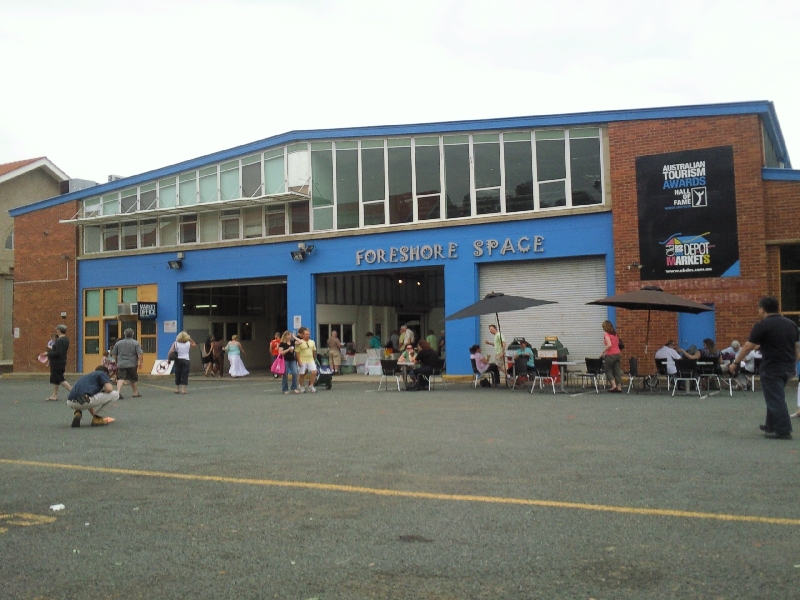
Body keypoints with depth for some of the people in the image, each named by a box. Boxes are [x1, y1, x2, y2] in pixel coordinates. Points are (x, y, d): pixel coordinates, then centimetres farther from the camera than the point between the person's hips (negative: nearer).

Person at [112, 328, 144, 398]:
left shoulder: (118, 343, 7)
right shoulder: (136, 343, -3)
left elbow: (114, 354, 13)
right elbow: (140, 354, -12)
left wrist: (117, 361, 28)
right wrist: (140, 363, -4)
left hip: (121, 364, 1)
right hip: (132, 365, -1)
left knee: (121, 378, -5)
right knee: (134, 380, 12)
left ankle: (118, 391, -25)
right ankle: (135, 393, 22)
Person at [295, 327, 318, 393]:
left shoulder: (312, 342, 9)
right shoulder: (300, 343, -8)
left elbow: (314, 351, 18)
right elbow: (297, 352, -10)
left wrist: (314, 359, 18)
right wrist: (299, 361, -15)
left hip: (311, 361, 4)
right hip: (302, 361, -4)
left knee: (314, 372, -10)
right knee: (302, 375, 6)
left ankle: (310, 386, 3)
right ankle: (301, 387, 22)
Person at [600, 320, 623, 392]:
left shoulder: (606, 334, -11)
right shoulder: (614, 334, 12)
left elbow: (609, 345, -23)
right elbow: (617, 343, 15)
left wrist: (603, 352, -12)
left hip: (610, 355, -7)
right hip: (617, 354, 7)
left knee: (608, 371, 7)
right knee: (617, 371, 9)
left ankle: (614, 385, -5)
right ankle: (619, 387, 8)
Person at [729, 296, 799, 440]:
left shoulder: (762, 326, -12)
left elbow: (747, 347, -11)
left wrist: (735, 363, -3)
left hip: (772, 368, -8)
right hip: (788, 367, 8)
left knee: (775, 399, -2)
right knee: (775, 396, 21)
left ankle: (783, 430, -1)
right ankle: (771, 425, 29)